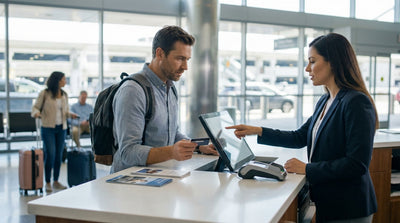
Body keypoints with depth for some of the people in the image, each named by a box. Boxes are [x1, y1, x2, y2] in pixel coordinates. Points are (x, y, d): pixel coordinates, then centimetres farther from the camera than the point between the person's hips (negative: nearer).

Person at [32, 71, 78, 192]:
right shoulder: (44, 93, -4)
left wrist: (71, 114, -4)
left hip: (61, 128, 5)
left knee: (59, 155, 6)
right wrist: (36, 113, -23)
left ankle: (56, 181, 17)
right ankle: (47, 183, 3)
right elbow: (35, 107, -1)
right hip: (48, 128, -5)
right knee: (50, 154, -9)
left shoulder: (64, 95, 11)